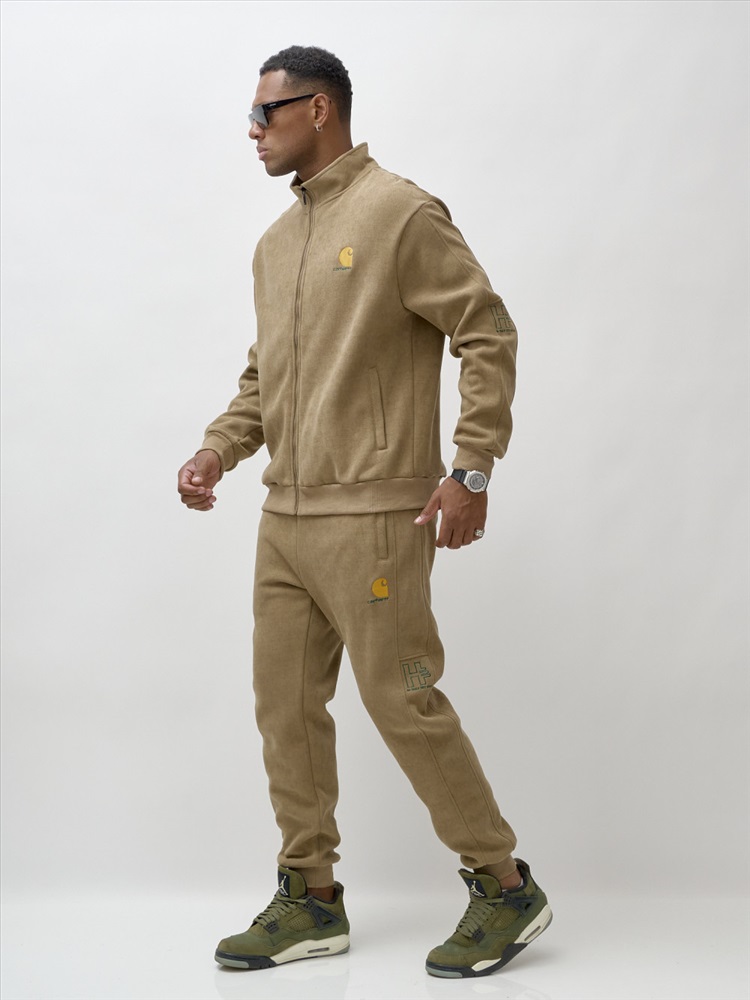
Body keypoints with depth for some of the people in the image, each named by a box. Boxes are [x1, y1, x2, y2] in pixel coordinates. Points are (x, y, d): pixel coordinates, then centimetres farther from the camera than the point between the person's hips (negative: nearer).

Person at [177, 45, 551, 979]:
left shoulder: (401, 214, -8)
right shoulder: (275, 243, 16)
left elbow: (488, 335, -10)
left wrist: (470, 468, -16)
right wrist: (220, 448, 6)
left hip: (372, 516, -8)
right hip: (285, 517, 8)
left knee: (402, 701, -5)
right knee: (285, 705, 9)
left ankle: (504, 887, 11)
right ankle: (310, 901, 20)